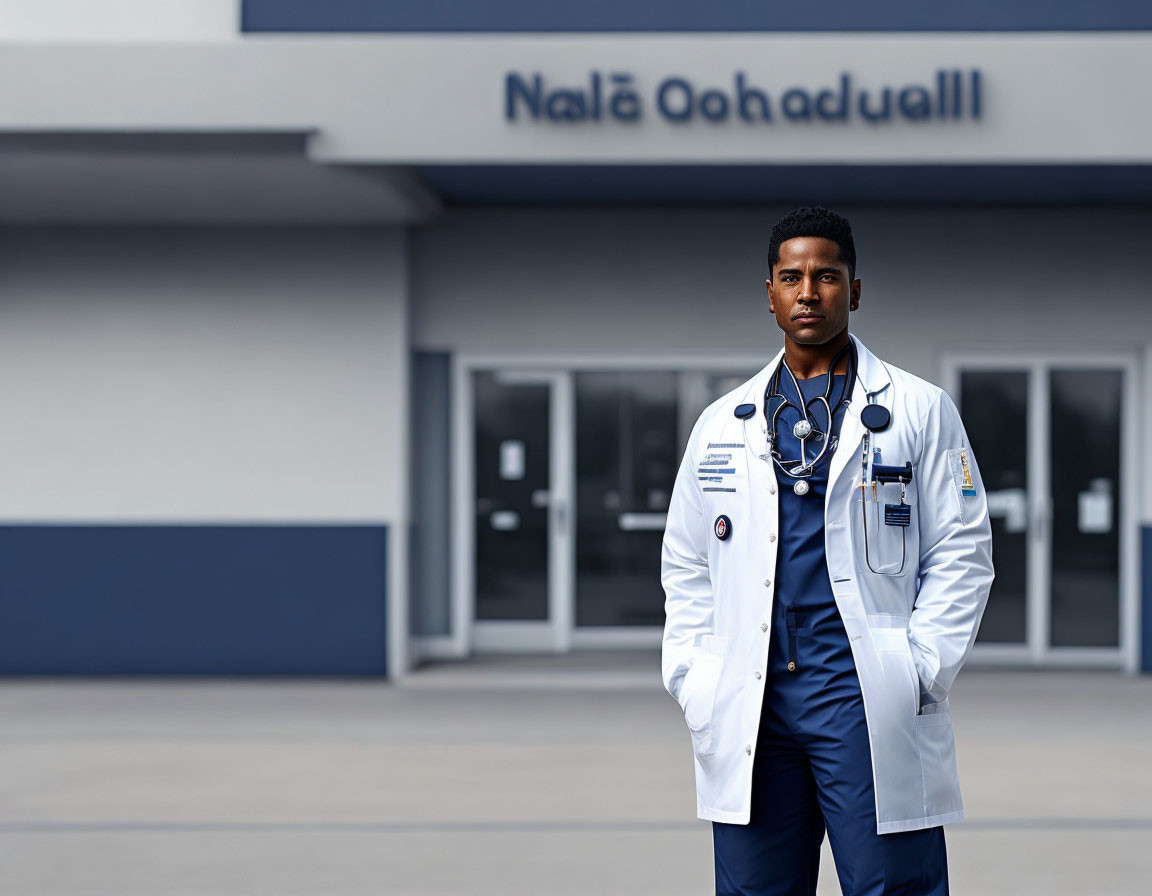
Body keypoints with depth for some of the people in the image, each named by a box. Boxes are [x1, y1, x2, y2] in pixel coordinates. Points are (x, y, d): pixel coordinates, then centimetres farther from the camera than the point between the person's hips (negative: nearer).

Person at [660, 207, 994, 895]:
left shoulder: (919, 411, 5)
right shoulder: (722, 423, 15)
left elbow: (962, 552, 3)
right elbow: (685, 566, 18)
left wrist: (918, 675, -6)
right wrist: (692, 678, 6)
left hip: (869, 707, -3)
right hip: (749, 709, 3)